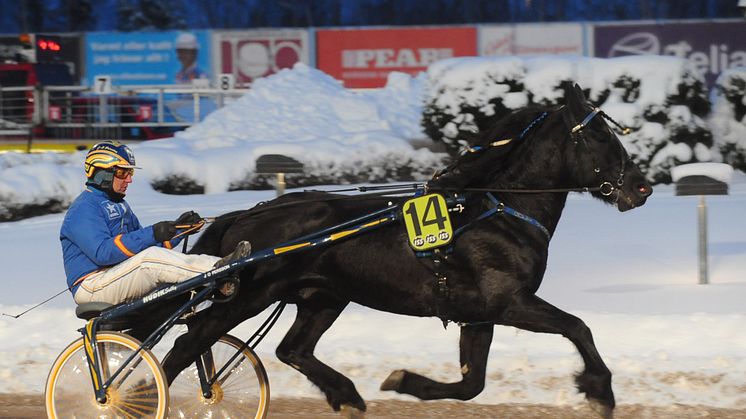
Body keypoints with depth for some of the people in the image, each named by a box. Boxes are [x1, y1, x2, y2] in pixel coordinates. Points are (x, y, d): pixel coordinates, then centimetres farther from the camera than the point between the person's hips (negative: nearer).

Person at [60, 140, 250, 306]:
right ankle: (218, 272, -36)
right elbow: (102, 252, -25)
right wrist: (152, 235, -28)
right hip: (91, 286, -9)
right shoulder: (83, 209, -11)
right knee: (152, 258, -28)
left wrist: (178, 229, 1)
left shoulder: (119, 206, 22)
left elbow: (143, 246, 17)